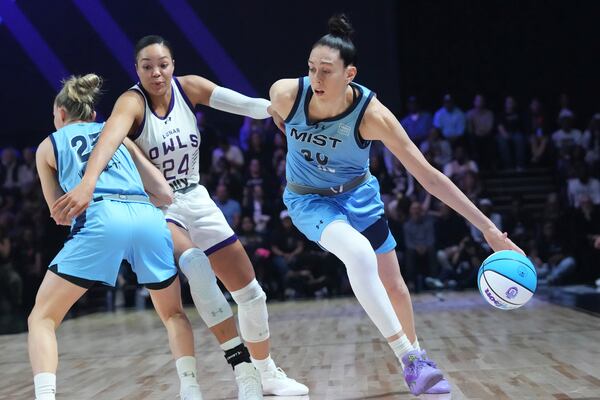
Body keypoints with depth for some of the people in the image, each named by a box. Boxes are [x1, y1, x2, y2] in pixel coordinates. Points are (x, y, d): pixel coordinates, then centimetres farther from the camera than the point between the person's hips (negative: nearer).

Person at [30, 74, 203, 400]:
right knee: (173, 314, 25)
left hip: (101, 220, -3)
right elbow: (164, 194, 24)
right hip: (149, 219, 3)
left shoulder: (48, 146, 24)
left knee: (42, 318, 8)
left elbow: (60, 212, 30)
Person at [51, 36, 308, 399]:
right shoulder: (132, 102, -21)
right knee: (195, 262, -35)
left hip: (195, 199, 5)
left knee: (250, 290, 6)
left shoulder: (189, 87, -7)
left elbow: (244, 104, -18)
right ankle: (242, 367, -29)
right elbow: (111, 135, -41)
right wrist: (88, 182, -61)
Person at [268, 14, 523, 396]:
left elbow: (429, 175, -30)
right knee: (360, 254, -29)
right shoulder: (287, 93, -28)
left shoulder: (372, 115, -31)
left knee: (393, 281, 9)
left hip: (358, 194, 1)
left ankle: (415, 359, 36)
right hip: (309, 199, -1)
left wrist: (489, 228, -32)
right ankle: (409, 359, -21)